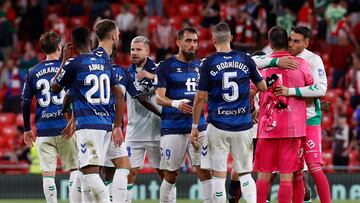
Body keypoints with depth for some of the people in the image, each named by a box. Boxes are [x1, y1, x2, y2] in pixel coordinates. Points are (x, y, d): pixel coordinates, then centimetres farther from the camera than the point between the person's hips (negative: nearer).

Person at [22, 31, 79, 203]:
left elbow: (25, 103, 9)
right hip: (66, 127, -2)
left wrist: (27, 129, 19)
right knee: (75, 169, 8)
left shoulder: (33, 72, 7)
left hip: (43, 129, 2)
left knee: (48, 174, 2)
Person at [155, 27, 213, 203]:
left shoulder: (201, 66, 13)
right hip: (172, 127, -3)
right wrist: (176, 104, -27)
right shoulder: (166, 67, -1)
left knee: (205, 171, -5)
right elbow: (159, 97, -9)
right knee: (170, 176, 2)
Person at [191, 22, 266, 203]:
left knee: (218, 176, 3)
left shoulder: (208, 64, -4)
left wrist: (195, 125, 4)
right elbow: (263, 87, 11)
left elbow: (200, 97, -4)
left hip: (218, 126, -2)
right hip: (243, 126, 2)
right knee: (245, 175, 10)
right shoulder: (246, 60, 1)